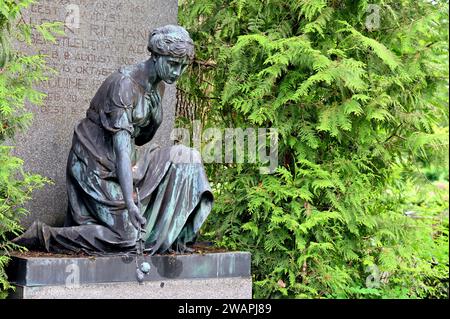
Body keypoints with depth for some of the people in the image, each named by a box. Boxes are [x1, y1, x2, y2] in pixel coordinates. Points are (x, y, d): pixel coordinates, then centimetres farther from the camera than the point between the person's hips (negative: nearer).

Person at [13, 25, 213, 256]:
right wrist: (130, 202, -39)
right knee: (125, 238, -13)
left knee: (186, 158, -3)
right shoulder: (124, 84, -23)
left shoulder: (158, 86, 5)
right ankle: (42, 236, -8)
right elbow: (121, 145, -31)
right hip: (98, 164, -9)